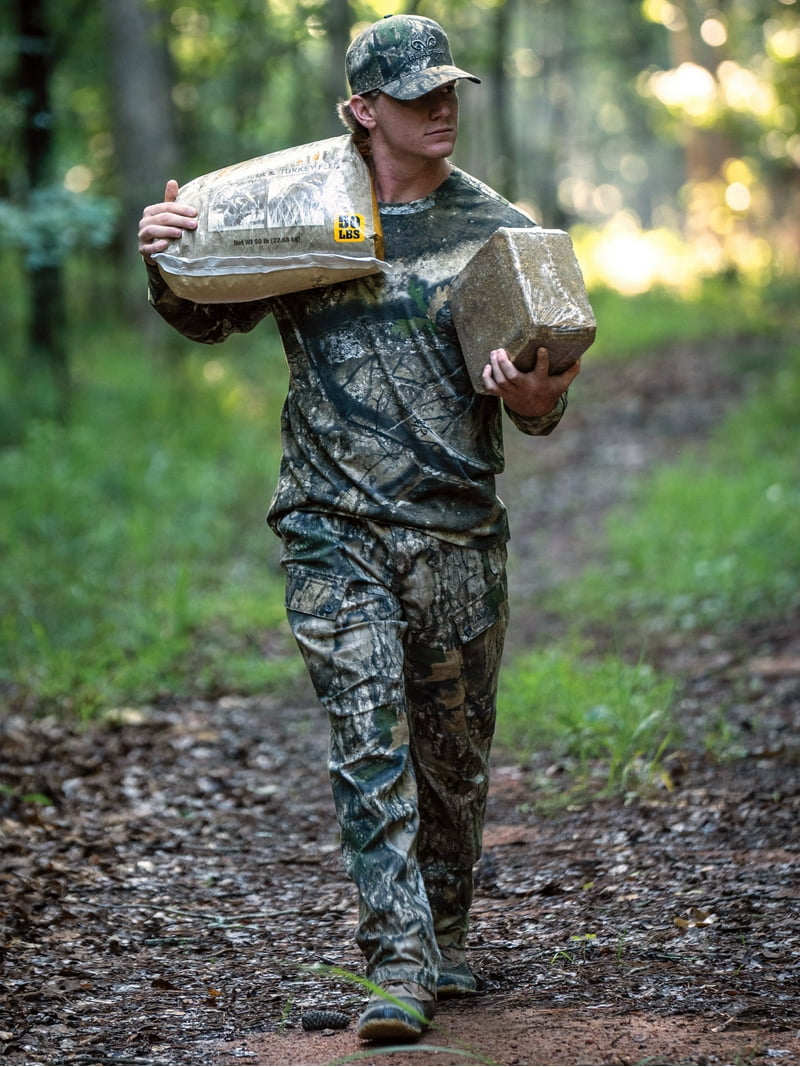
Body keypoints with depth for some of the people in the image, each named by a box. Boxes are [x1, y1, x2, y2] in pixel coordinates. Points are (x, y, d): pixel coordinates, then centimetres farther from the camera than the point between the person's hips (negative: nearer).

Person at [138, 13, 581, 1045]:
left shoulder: (496, 229, 5)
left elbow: (540, 391, 6)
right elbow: (208, 316, 12)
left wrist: (538, 402, -19)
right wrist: (168, 263, -10)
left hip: (461, 534, 2)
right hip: (335, 532, -1)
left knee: (454, 752, 11)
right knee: (370, 745, -10)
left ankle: (443, 940, 29)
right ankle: (398, 968, -9)